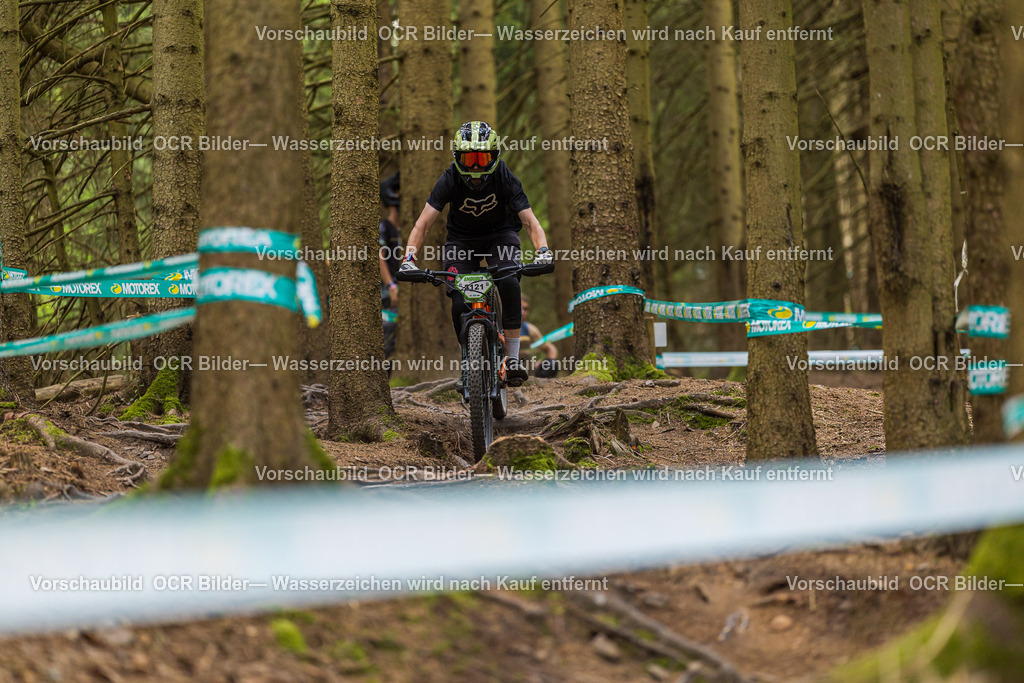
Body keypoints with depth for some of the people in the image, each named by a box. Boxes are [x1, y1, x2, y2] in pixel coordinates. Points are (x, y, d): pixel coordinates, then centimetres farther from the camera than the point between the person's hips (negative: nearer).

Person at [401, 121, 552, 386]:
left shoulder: (505, 178, -25)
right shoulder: (449, 180, -25)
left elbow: (530, 220, -27)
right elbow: (423, 224, -26)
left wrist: (542, 250, -46)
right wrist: (409, 257, -42)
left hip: (500, 234, -1)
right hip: (461, 238, 1)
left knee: (509, 283, -30)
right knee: (460, 304, -18)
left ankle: (513, 359, -23)